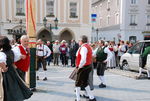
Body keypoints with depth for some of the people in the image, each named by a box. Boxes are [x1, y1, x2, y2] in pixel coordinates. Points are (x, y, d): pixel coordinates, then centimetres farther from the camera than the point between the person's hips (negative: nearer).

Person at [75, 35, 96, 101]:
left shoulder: (83, 47, -19)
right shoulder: (88, 47, 12)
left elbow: (83, 60, -30)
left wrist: (79, 66, -15)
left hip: (83, 68, -10)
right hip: (88, 66, 10)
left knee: (78, 83, 3)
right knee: (85, 83, 19)